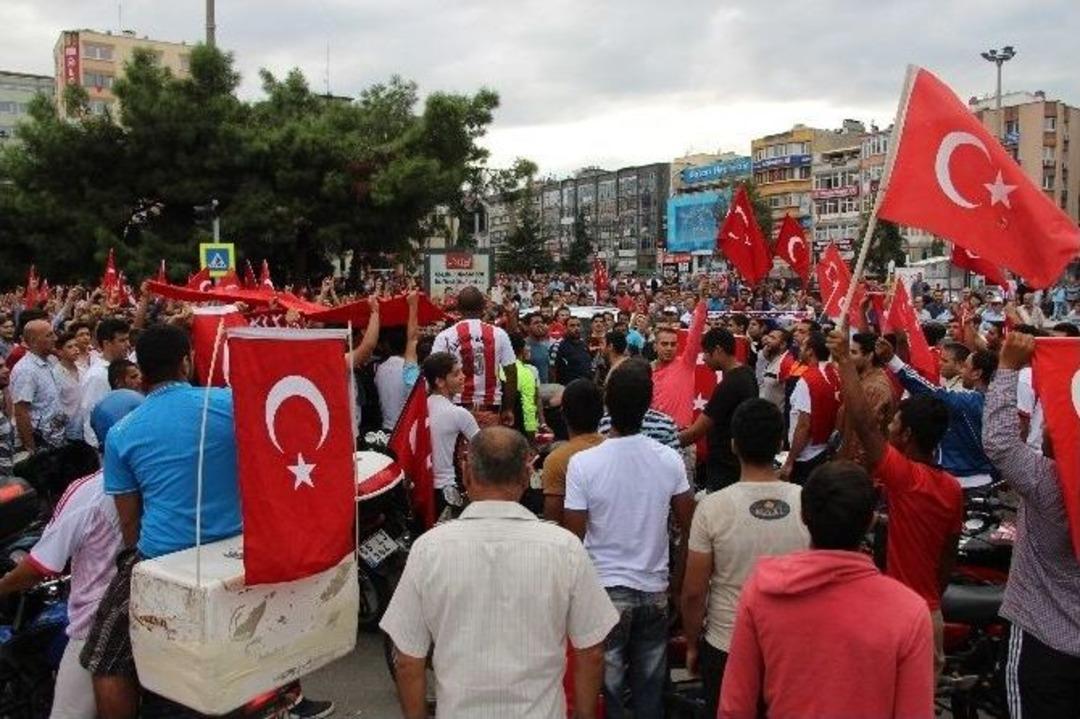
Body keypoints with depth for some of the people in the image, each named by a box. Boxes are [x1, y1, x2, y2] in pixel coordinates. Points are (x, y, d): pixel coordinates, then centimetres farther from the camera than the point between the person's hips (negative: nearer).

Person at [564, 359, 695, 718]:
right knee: (650, 690, 17)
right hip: (655, 590, 3)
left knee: (606, 690, 12)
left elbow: (573, 538, -11)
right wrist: (677, 579, 14)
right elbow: (689, 531, 1)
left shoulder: (583, 463, -16)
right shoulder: (670, 460, -7)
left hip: (605, 591, -3)